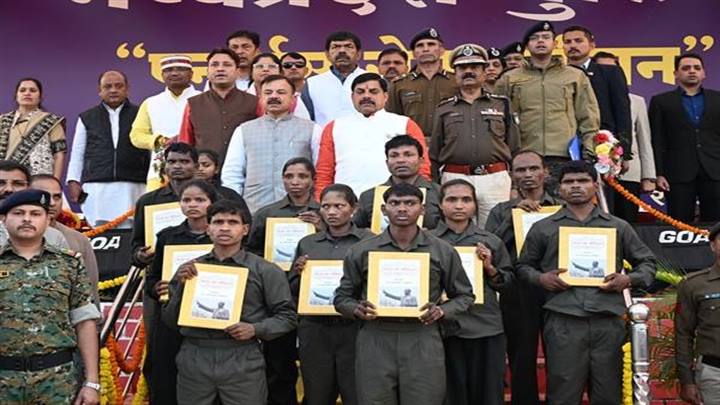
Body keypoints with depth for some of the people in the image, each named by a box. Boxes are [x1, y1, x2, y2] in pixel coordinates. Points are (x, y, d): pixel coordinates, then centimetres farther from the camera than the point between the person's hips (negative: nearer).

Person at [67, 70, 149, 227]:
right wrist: (73, 181, 8)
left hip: (132, 187, -1)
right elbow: (77, 153, 17)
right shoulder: (87, 118, 16)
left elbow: (151, 149, 10)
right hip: (96, 187, 1)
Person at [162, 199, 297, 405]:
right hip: (193, 360, 2)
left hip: (243, 361, -2)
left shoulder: (264, 271, 3)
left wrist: (255, 329, -12)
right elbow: (170, 320, 11)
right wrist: (182, 285, -3)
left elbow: (287, 316, 3)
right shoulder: (189, 269, 12)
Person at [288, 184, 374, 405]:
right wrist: (299, 273, -5)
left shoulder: (369, 241, 0)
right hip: (314, 330, 3)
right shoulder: (307, 244, 10)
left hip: (354, 328, -3)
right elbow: (291, 292, 14)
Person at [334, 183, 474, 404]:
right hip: (374, 344, 0)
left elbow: (464, 295, 12)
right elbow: (342, 297, 12)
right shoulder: (361, 251, 5)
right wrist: (357, 309, -10)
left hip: (424, 344, 0)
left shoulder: (443, 251, 5)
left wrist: (441, 311, -7)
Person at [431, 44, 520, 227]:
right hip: (454, 179, 0)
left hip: (495, 179, 0)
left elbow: (515, 148, 10)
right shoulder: (444, 109, 13)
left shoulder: (502, 104, 13)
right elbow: (434, 154, 13)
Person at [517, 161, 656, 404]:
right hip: (563, 323, -1)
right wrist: (541, 279, -3)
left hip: (609, 323, 2)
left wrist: (629, 280, 1)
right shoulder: (543, 228, 12)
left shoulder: (618, 227, 15)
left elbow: (647, 262, 21)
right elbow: (523, 266, 17)